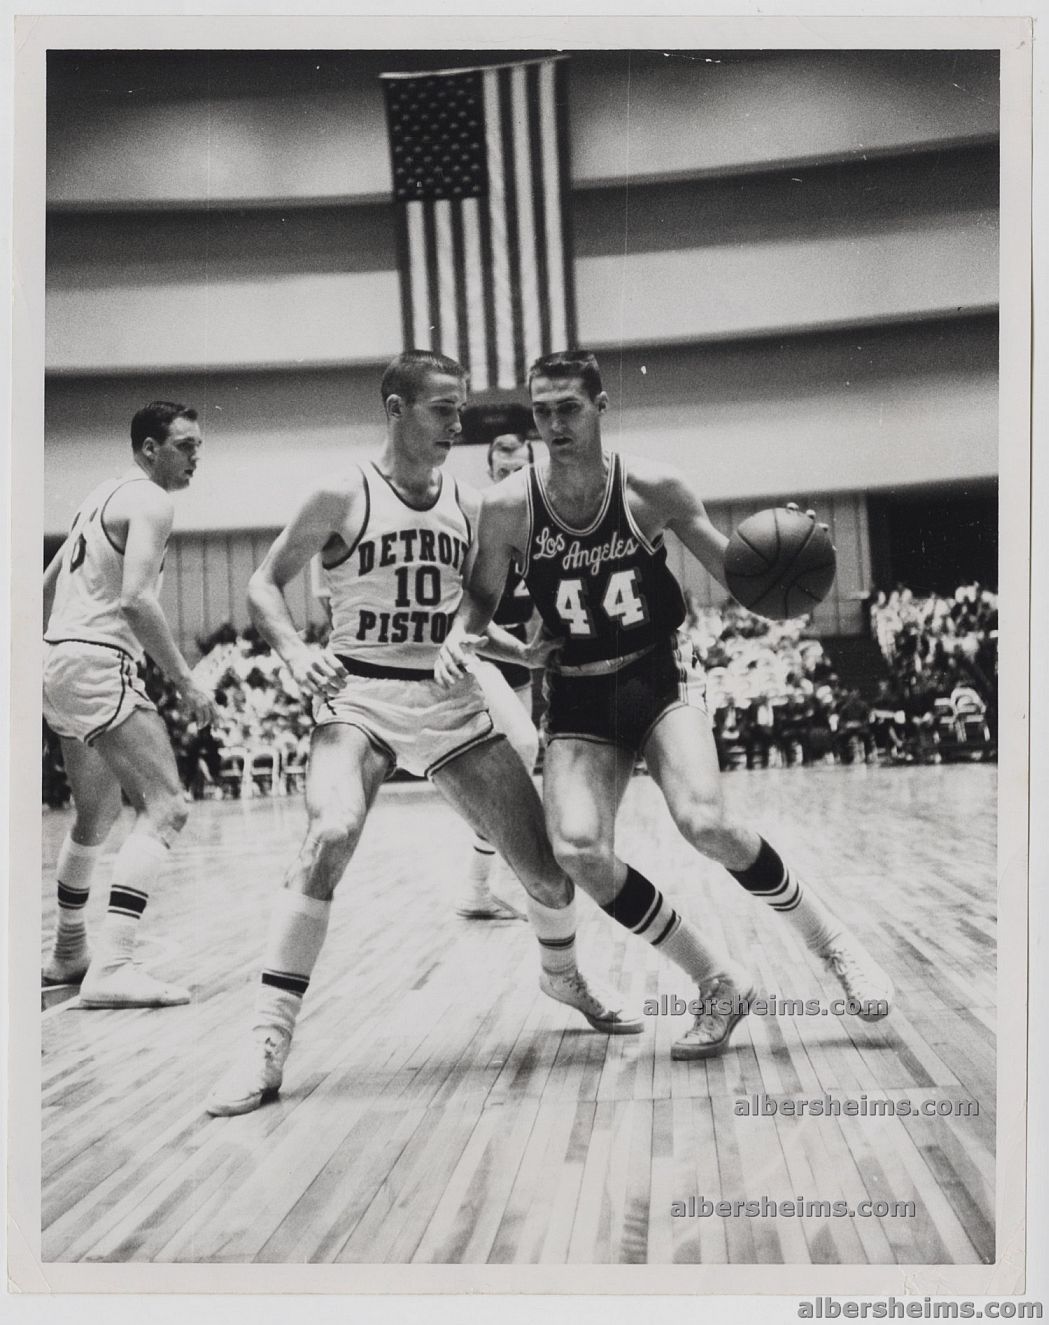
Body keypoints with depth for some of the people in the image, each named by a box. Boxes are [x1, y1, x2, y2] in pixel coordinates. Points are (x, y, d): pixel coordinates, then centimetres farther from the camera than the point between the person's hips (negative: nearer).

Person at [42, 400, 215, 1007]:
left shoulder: (104, 495, 21)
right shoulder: (151, 501, -9)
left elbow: (48, 585, 27)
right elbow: (136, 598, -22)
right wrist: (186, 681, -19)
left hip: (60, 658, 10)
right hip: (99, 663, -10)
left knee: (98, 816, 24)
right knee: (166, 807, -15)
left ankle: (68, 955, 37)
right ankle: (112, 967, -26)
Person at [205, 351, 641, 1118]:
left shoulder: (468, 507, 7)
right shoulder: (343, 498, -5)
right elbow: (265, 585, 0)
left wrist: (532, 654, 2)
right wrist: (296, 652, -18)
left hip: (452, 701, 4)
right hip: (360, 696, -4)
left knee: (548, 864, 4)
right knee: (331, 834, -32)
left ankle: (563, 976, 38)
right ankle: (270, 1039, -25)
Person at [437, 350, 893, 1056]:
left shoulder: (653, 487, -10)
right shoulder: (507, 506, -9)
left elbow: (733, 568, 0)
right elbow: (483, 595, 5)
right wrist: (459, 635, -17)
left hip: (657, 678, -1)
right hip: (579, 699, 2)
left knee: (705, 823, -24)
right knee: (578, 851, -20)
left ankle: (835, 943, 2)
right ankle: (720, 985, -2)